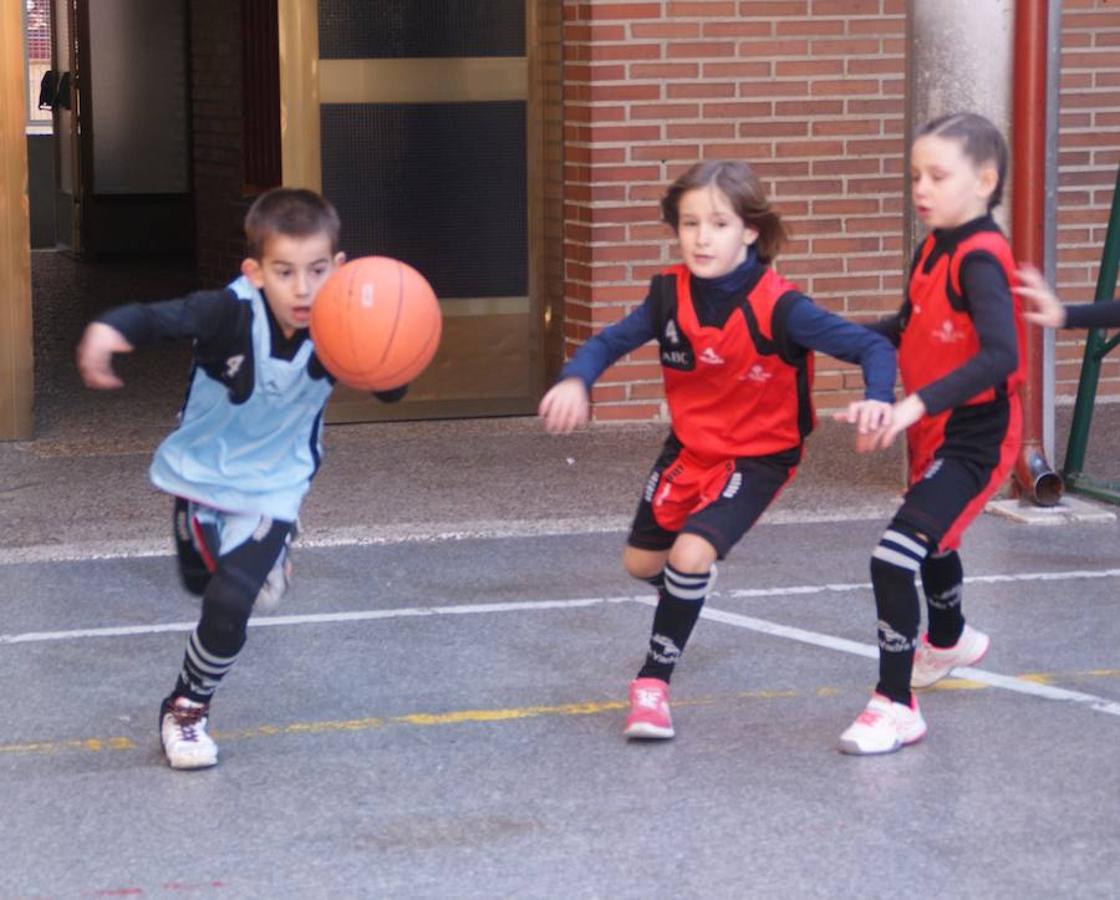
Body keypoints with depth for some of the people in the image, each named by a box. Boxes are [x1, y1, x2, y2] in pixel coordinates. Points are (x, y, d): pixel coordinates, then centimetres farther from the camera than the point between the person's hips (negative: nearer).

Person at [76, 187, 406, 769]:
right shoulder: (231, 313, -33)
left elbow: (391, 392, -21)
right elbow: (161, 317, -48)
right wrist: (109, 329, -71)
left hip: (272, 483, -1)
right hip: (203, 470, 1)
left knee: (229, 604, -16)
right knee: (200, 579, 26)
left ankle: (187, 709, 10)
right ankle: (262, 557, 63)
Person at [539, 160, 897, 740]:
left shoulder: (779, 307, -28)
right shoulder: (671, 293, -15)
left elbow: (872, 347, -27)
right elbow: (611, 342, -4)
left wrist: (877, 398, -48)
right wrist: (575, 381, -26)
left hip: (757, 456, -5)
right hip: (688, 446, 5)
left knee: (692, 553, -24)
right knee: (641, 562, 18)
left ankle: (654, 680, -3)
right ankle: (687, 594, 55)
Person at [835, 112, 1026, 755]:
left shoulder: (980, 258, -23)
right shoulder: (934, 250, 3)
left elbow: (1000, 354, -36)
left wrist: (918, 403, -43)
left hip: (975, 439, -10)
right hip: (932, 430, 10)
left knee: (893, 557, -20)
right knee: (932, 540, 32)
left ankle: (896, 706, -11)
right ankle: (950, 640, 61)